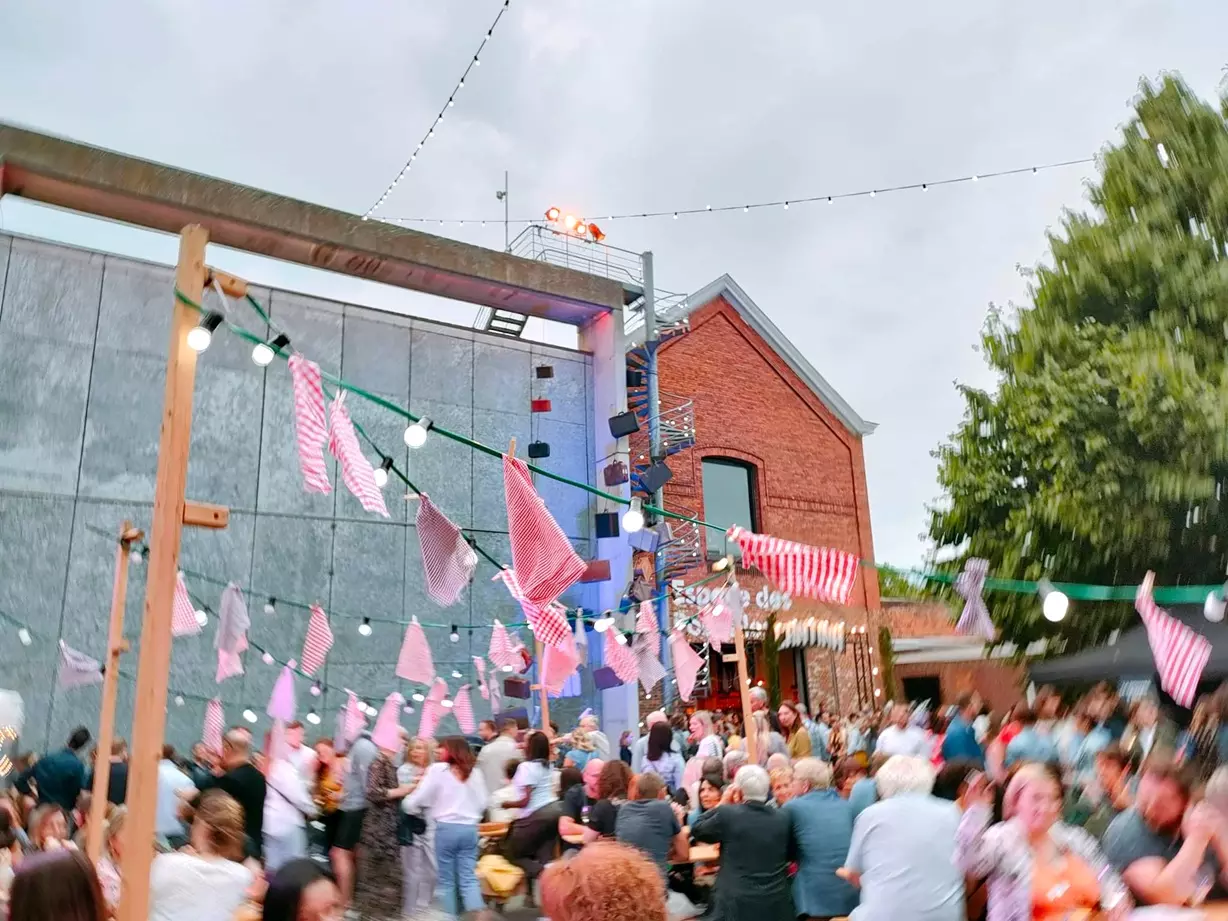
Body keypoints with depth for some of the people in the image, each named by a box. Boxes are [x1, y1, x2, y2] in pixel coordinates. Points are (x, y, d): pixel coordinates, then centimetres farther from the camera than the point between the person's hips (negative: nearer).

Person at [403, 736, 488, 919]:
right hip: (469, 828, 4)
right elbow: (482, 803, 13)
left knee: (446, 880, 8)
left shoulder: (437, 769, -5)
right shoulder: (474, 772, 9)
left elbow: (418, 799, -3)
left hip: (446, 828, -4)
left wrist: (408, 801, 16)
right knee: (469, 878, 3)